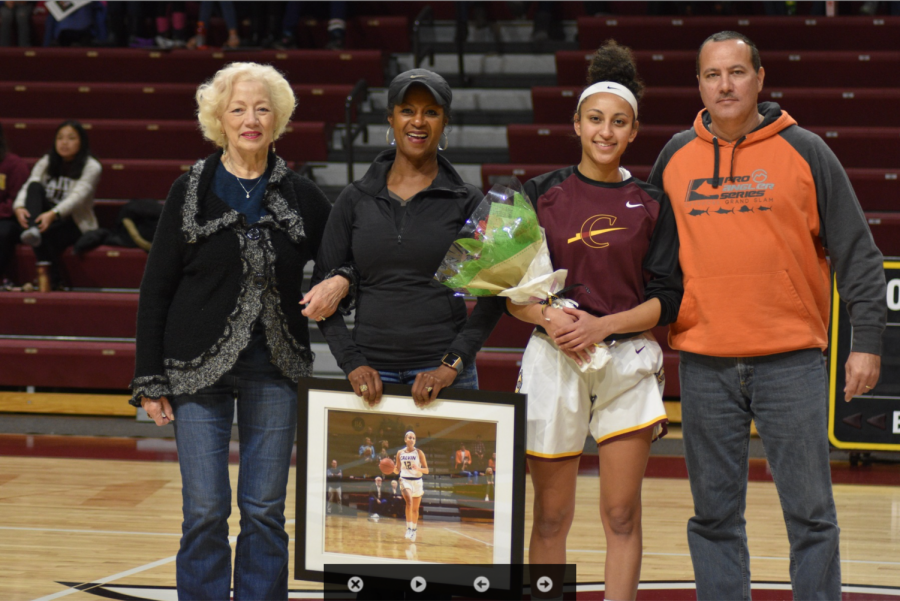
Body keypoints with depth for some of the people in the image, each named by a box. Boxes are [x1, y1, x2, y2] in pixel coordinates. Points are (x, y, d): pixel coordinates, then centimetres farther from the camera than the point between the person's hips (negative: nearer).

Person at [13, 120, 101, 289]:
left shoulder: (91, 167, -5)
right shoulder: (46, 163, 10)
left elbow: (78, 196, -22)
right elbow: (27, 186, -7)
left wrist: (53, 214, -40)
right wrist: (19, 207, -31)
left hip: (75, 225, -4)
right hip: (46, 218, 4)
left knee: (45, 232, -37)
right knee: (35, 187, -24)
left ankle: (53, 280, -30)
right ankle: (32, 231, -49)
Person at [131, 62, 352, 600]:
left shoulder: (300, 196, 4)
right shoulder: (191, 192, 0)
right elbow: (156, 290, 1)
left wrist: (340, 283, -10)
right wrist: (150, 381, -3)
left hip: (274, 372, 2)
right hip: (199, 372, -1)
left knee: (265, 511, 5)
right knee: (205, 512, 0)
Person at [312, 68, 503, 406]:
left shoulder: (466, 202, 4)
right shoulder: (355, 199, 8)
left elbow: (491, 295, 0)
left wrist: (452, 365, -11)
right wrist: (352, 363, -4)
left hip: (441, 372, -1)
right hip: (372, 373, 1)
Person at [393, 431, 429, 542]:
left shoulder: (419, 452, -1)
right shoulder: (400, 453, 4)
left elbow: (426, 470, -2)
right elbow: (397, 470, 10)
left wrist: (418, 468, -22)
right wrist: (393, 468, -12)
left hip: (417, 481, 1)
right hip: (405, 480, -1)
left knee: (415, 509, 10)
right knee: (409, 501, -27)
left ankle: (414, 530, 26)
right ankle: (409, 528, -28)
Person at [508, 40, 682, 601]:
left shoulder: (650, 203, 4)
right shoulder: (543, 193, 4)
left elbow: (668, 299, 1)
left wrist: (603, 325, -12)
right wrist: (548, 318, -14)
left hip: (628, 361, 0)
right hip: (554, 361, 0)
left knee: (622, 513, -2)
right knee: (551, 516, 6)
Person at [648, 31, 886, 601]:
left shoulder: (805, 151, 1)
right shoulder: (676, 157, 9)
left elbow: (856, 252, 1)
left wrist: (867, 340, -5)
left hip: (792, 360, -2)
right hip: (704, 365, 3)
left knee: (810, 512, 0)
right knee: (715, 514, 7)